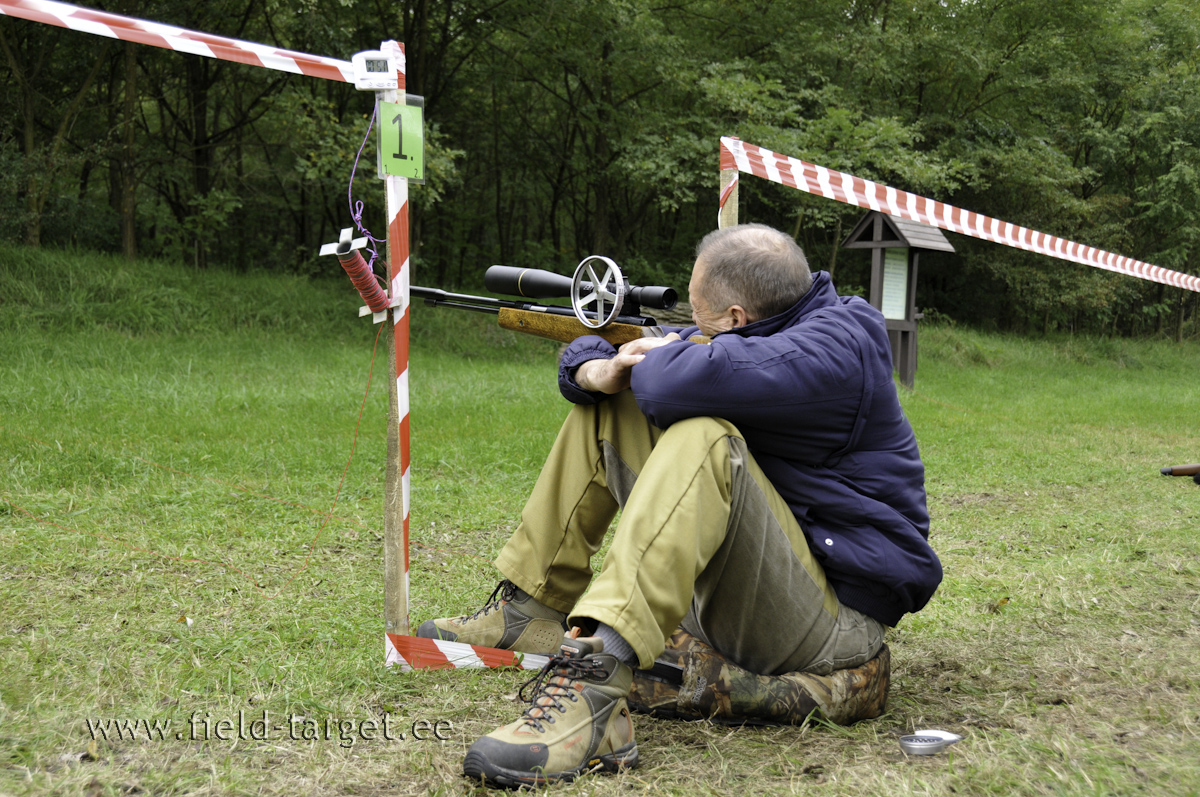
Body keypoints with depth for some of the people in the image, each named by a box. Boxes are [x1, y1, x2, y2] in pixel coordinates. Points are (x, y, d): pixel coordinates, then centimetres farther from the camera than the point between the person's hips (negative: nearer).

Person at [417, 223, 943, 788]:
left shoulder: (837, 344, -19)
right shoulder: (741, 336, 9)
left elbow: (683, 383, -36)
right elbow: (586, 360, 14)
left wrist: (657, 360, -12)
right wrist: (598, 371, -10)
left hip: (833, 616, -9)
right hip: (729, 594, 9)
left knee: (702, 437, -34)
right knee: (605, 404, 10)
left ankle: (592, 688, -47)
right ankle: (528, 610, 11)